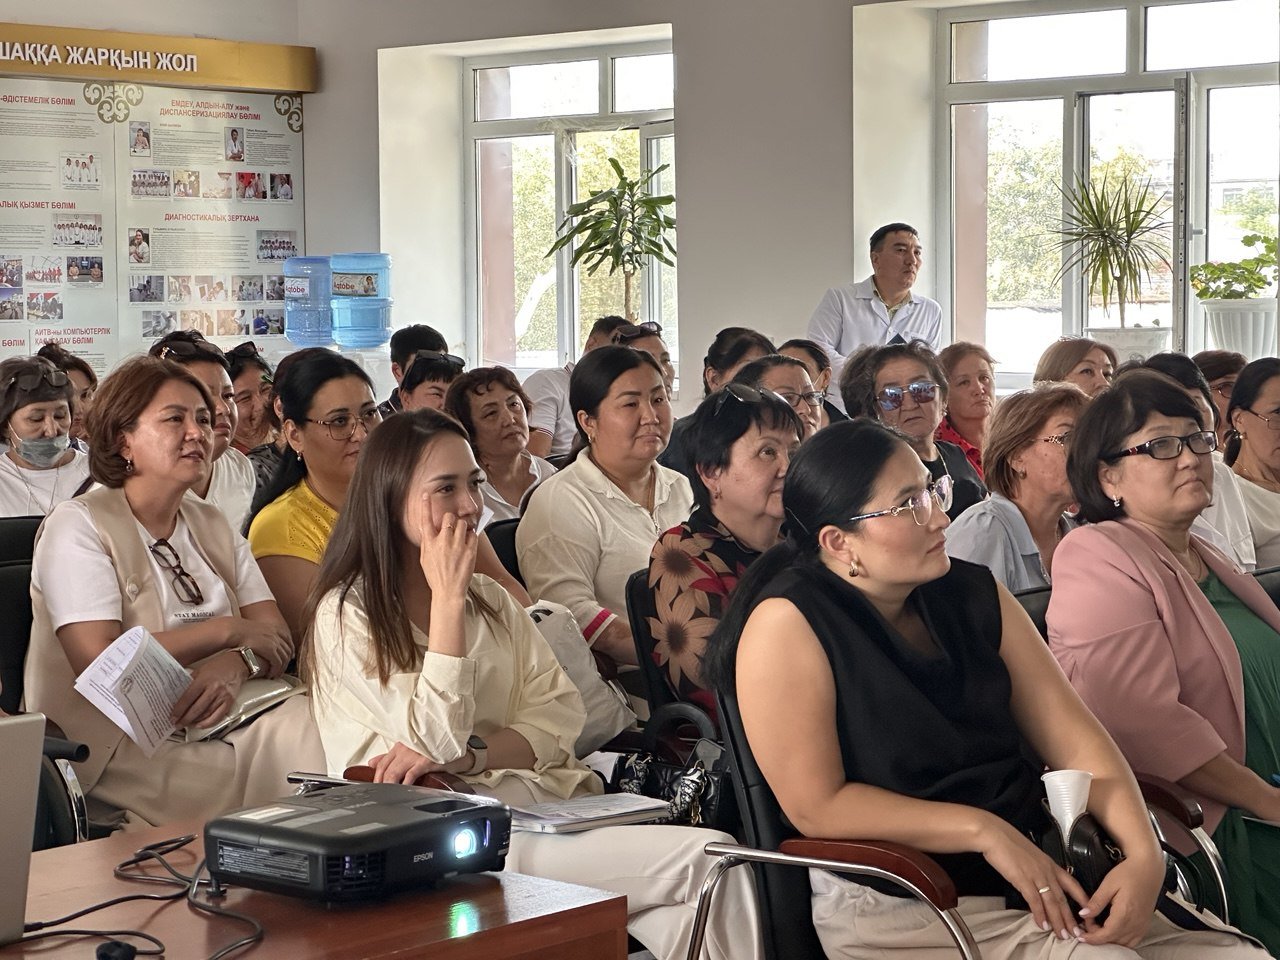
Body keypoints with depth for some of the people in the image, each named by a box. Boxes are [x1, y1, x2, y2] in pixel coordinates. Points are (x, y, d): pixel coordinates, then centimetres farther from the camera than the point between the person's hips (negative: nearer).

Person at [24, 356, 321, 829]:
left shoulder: (211, 524, 18)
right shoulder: (78, 524, -4)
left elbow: (278, 637, 7)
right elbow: (100, 662, -17)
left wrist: (235, 665, -18)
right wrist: (229, 632, -10)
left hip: (223, 725, 7)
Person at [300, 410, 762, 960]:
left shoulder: (492, 601, 19)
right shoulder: (347, 615, -2)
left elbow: (557, 719, 7)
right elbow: (437, 742, -11)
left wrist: (467, 753, -12)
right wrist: (447, 598, -11)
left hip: (541, 801, 6)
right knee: (710, 863, -22)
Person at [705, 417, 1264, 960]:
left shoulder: (974, 596, 9)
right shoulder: (789, 625, -11)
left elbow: (1071, 734, 6)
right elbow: (817, 806, -15)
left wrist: (1143, 854, -10)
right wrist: (985, 831, -18)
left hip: (1044, 879, 7)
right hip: (902, 915, -6)